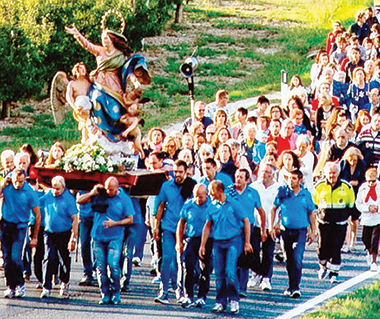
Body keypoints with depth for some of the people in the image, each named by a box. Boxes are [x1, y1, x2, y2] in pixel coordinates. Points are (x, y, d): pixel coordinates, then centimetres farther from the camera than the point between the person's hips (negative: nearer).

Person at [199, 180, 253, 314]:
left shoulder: (233, 204, -4)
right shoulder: (212, 206, 8)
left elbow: (246, 222, 1)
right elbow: (207, 226, 17)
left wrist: (247, 242, -2)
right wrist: (202, 245, 13)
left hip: (233, 241, -4)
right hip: (218, 243, 4)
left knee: (230, 272, -14)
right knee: (219, 274, 3)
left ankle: (234, 300, -1)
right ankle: (220, 303, 12)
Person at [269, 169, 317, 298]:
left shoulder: (306, 195, 1)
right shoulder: (282, 192, 2)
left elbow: (311, 214, 11)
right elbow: (273, 209, 10)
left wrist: (313, 232, 10)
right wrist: (271, 227, 4)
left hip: (301, 231, -2)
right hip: (286, 230, 2)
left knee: (297, 259, -14)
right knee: (289, 260, 11)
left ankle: (295, 288, -16)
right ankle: (291, 286, 24)